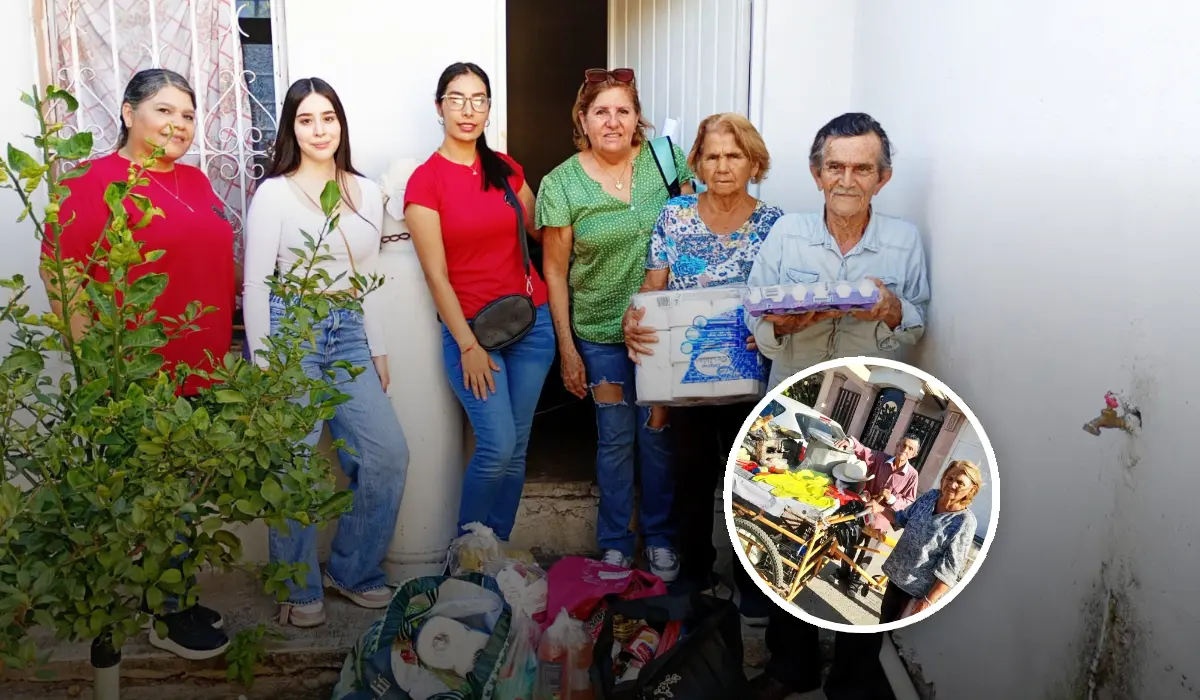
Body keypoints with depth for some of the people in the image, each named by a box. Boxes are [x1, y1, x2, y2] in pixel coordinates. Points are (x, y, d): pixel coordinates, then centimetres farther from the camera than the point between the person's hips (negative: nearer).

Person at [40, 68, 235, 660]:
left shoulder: (195, 181, 13)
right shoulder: (96, 182, -10)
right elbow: (59, 276, -13)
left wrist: (220, 347, 20)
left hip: (201, 370, 7)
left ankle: (177, 600, 31)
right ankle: (166, 617, 21)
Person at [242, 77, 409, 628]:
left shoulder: (366, 194, 10)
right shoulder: (274, 193, -5)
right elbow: (255, 284, -6)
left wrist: (377, 349, 14)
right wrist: (263, 365, -10)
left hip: (347, 335, 5)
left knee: (388, 455, 1)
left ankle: (354, 571, 20)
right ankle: (300, 590, 17)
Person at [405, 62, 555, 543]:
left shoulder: (506, 169, 8)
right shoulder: (425, 180, -5)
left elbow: (540, 229, 22)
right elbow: (437, 274, -8)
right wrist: (468, 346, -12)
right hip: (469, 327, -4)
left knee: (516, 450, 7)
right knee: (497, 448, -11)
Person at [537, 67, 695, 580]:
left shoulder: (665, 159, -4)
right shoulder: (561, 184, -7)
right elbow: (555, 270, -3)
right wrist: (567, 350, -3)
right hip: (600, 334, -1)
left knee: (658, 433, 11)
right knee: (616, 438, 10)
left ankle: (659, 538, 31)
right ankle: (615, 544, 28)